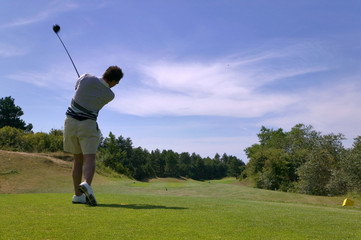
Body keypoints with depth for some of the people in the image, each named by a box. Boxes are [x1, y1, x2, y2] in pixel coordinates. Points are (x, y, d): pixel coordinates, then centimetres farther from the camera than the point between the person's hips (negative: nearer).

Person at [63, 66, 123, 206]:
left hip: (71, 121, 4)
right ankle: (87, 184, -38)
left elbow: (76, 87, 19)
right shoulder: (110, 95, -4)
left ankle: (78, 195, 9)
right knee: (89, 159, -9)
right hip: (88, 125, -4)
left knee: (78, 159, 11)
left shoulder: (86, 78, -2)